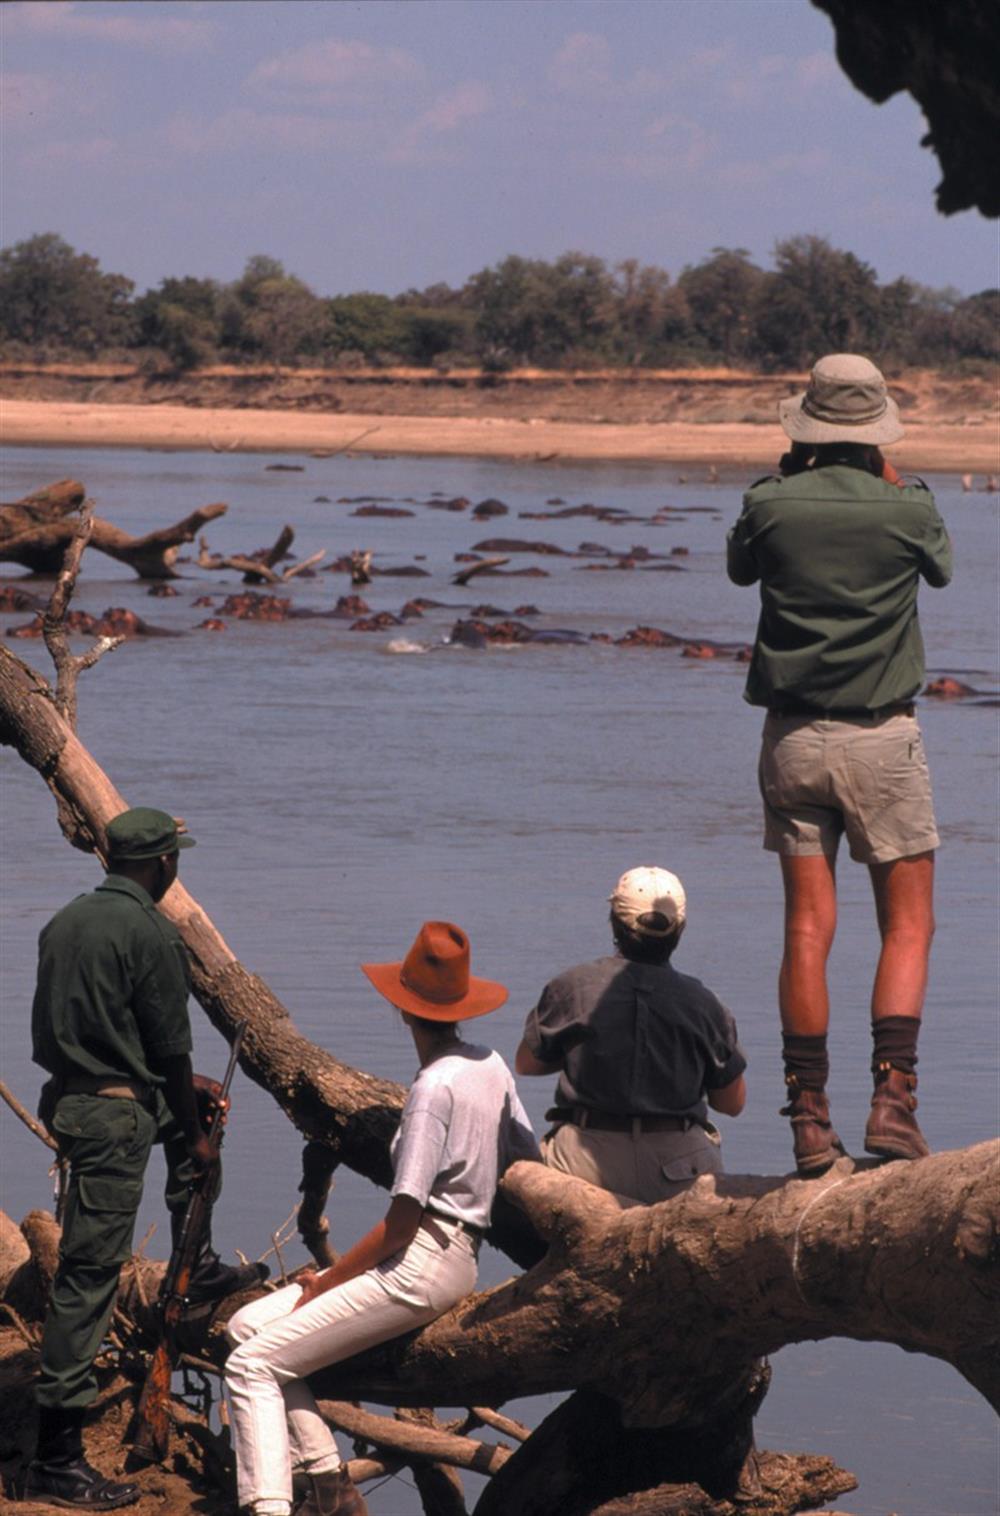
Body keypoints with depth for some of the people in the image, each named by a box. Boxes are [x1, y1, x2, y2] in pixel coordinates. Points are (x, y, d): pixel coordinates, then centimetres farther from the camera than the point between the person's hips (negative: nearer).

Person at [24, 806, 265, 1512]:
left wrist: (187, 1090, 25)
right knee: (89, 1272, -8)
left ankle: (199, 1268, 40)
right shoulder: (150, 933, -14)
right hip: (114, 1116, -9)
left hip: (66, 1096, 9)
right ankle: (56, 1458, -8)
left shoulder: (67, 920, 11)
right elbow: (170, 1045, -10)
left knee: (195, 1106, 33)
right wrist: (196, 1137, 3)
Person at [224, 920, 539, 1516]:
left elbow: (403, 1220, -17)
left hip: (420, 1265, -9)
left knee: (253, 1365, -11)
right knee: (248, 1326, 12)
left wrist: (326, 1282, -8)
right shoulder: (491, 1066, 8)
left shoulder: (434, 1087, -17)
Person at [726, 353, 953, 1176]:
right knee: (908, 926, 6)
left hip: (793, 737, 2)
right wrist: (892, 478, 20)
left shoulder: (772, 505, -5)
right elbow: (942, 567, 15)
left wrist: (789, 474, 17)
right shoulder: (906, 510, -8)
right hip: (882, 738, -2)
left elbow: (740, 567, 17)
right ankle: (892, 1097, -9)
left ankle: (810, 1119, 4)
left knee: (807, 929, 5)